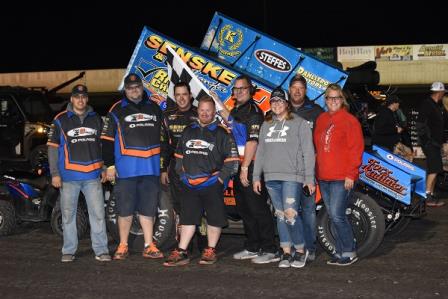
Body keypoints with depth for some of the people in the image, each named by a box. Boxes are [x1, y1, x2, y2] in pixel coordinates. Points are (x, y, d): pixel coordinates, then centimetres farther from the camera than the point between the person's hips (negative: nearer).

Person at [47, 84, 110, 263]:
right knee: (68, 214, 6)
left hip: (93, 176, 2)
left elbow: (103, 145, 18)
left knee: (98, 213, -2)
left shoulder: (96, 119, 11)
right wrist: (55, 173, -4)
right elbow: (52, 147, 2)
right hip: (69, 176, -1)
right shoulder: (61, 120, 3)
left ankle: (101, 250, 3)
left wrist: (104, 169, 11)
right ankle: (68, 251, 15)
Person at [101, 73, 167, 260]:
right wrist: (109, 165, -4)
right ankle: (123, 246, 13)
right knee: (125, 210, 2)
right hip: (126, 170, -3)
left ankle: (149, 246, 13)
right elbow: (107, 140, 2)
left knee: (148, 209, 7)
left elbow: (162, 138, 20)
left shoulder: (154, 108, 14)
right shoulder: (117, 110, 3)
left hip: (151, 169, 3)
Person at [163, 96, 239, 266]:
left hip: (212, 184, -4)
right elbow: (179, 155, 22)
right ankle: (181, 253, 6)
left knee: (214, 219, 3)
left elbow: (232, 160, -2)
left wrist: (221, 178, -8)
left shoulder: (222, 133, 0)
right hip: (189, 185, 4)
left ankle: (211, 251, 15)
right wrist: (182, 174, 11)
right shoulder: (188, 131, 14)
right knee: (187, 218, 4)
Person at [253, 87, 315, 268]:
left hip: (292, 176, -5)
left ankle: (300, 250, 1)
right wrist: (256, 177, 14)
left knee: (290, 213, -15)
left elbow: (308, 152, -3)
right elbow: (260, 152, 19)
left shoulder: (300, 124, 1)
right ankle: (286, 253, 12)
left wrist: (309, 178, -8)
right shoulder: (266, 125, 18)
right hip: (271, 178, 5)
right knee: (280, 215, 6)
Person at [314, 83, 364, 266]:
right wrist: (317, 171, 11)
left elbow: (356, 149, -9)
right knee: (333, 217, 10)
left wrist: (350, 174, -14)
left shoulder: (349, 120, -5)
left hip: (341, 178, -7)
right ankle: (340, 252, 19)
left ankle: (349, 252, 1)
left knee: (337, 215, -12)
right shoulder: (321, 120, 14)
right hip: (323, 178, 7)